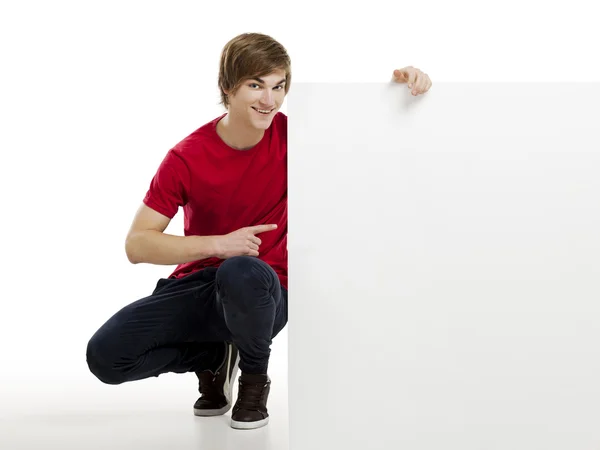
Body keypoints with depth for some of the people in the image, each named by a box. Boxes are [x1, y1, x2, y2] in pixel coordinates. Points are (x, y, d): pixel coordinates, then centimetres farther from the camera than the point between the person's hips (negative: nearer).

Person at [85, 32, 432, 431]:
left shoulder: (291, 136, -7)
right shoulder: (187, 158, -11)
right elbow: (137, 245, -11)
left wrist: (403, 81, -20)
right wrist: (218, 244, -23)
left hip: (264, 293, -1)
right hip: (197, 285, 2)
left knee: (241, 273, -39)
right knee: (105, 355, -19)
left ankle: (255, 377, -5)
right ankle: (216, 357, 11)